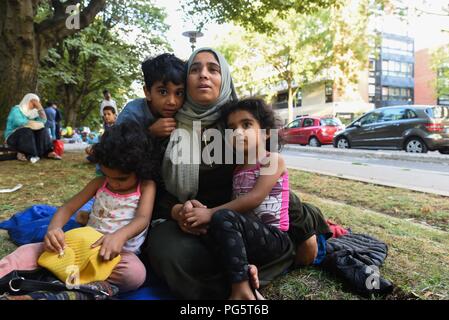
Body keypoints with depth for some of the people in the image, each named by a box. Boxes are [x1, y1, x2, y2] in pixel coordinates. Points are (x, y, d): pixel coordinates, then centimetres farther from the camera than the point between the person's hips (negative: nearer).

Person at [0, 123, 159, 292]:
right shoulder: (99, 183, 5)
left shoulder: (146, 186, -7)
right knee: (29, 252, -12)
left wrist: (120, 235, -45)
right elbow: (68, 207, 4)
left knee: (136, 274, -37)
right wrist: (54, 228, -20)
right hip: (85, 243, 4)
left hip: (121, 252, -3)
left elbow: (143, 219, -22)